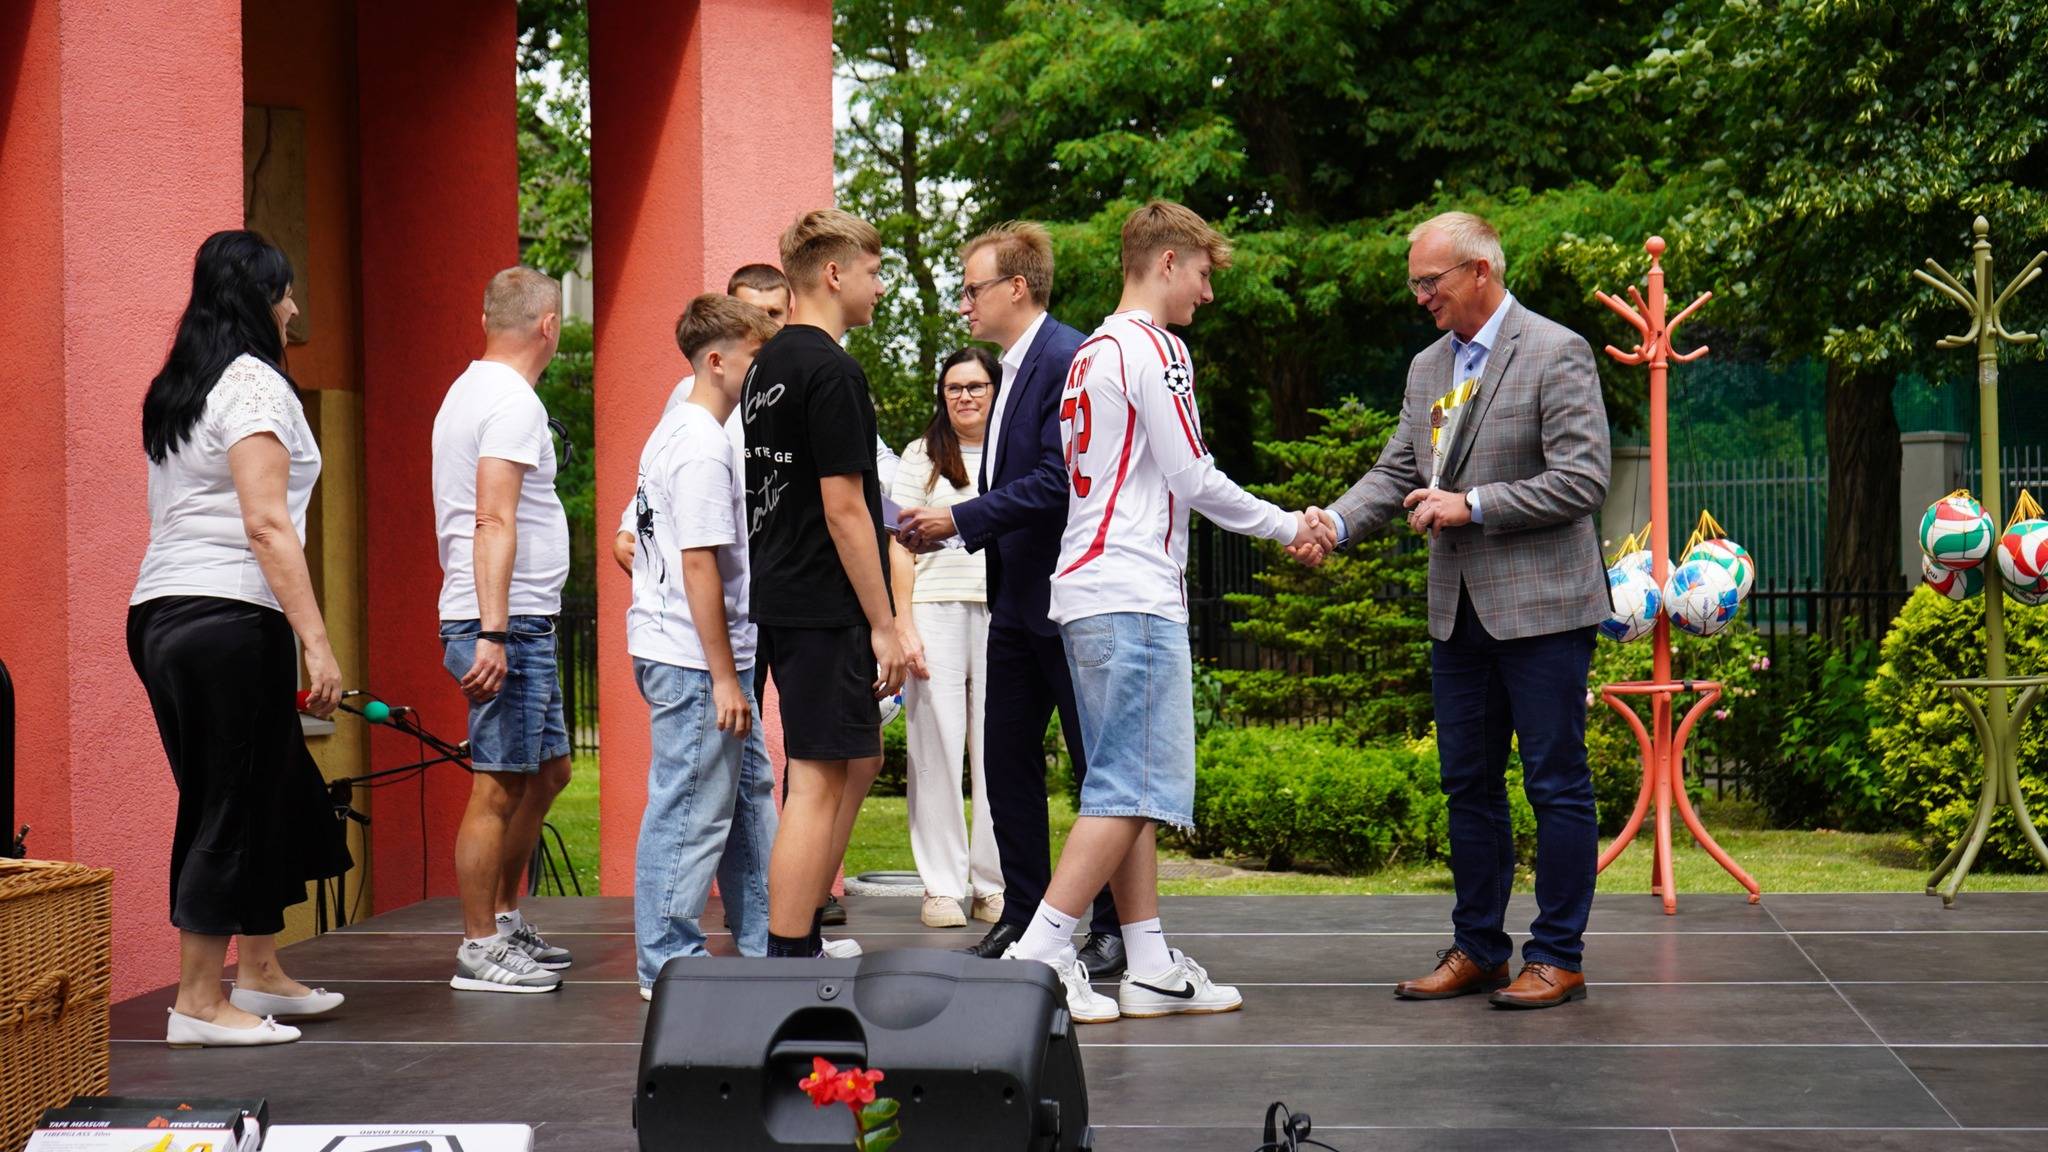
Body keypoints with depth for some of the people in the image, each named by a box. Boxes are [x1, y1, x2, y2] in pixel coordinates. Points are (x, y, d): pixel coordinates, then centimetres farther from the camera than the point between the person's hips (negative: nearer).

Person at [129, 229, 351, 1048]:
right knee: (232, 807, -3)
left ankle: (259, 973, 26)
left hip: (161, 613, 9)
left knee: (270, 794, 18)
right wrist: (316, 639, -18)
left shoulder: (176, 390, 18)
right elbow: (266, 524, -17)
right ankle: (198, 1004, 1)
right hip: (229, 616, -9)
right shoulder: (252, 383, -9)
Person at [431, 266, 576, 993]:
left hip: (524, 627, 10)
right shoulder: (512, 401, -13)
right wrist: (493, 634, -27)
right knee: (500, 788, -6)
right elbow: (494, 523, -22)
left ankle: (504, 924, 25)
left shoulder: (470, 391, 18)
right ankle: (480, 952, -1)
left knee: (548, 771, 18)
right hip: (508, 625, -10)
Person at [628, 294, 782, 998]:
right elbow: (699, 564, -22)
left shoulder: (677, 434, 15)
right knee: (692, 810, -4)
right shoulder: (703, 447, -17)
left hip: (710, 656, 11)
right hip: (695, 658, -11)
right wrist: (724, 676, -21)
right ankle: (669, 963, 3)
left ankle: (767, 947, 24)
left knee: (748, 795, 16)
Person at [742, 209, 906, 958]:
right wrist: (883, 624, -14)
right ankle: (787, 967, -4)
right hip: (825, 609, -10)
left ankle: (804, 938, 23)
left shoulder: (770, 365, 15)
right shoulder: (832, 371, -15)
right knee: (818, 783, -6)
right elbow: (844, 509, -18)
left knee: (860, 760, 19)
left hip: (780, 598, 10)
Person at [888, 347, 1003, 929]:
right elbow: (901, 547, 5)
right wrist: (904, 625, -6)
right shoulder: (922, 456, 9)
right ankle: (942, 886, 3)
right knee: (937, 749, -2)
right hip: (936, 612, -2)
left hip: (1002, 615, 2)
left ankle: (993, 885, 9)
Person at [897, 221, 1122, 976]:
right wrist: (945, 525, 5)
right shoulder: (1016, 366, 16)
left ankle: (1115, 928, 7)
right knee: (1006, 757, 12)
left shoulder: (1069, 361, -15)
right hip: (1016, 602, 10)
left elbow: (1057, 482, -22)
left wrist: (961, 520, -18)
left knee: (1097, 765, -1)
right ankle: (1023, 914, 21)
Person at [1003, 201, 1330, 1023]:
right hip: (1135, 594, -10)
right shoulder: (1154, 348, -9)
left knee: (1131, 785, 10)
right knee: (1134, 787, -10)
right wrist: (1287, 527, 4)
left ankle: (1149, 965, 11)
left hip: (1086, 588, 10)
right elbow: (1192, 479, -10)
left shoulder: (1092, 353, 20)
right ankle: (1040, 954, -13)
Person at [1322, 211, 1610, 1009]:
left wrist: (1472, 505, -17)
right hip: (1458, 611, 7)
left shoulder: (1556, 355, -9)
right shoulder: (1427, 368, 14)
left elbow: (1581, 482, -15)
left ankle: (1557, 957, 6)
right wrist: (1334, 524, -7)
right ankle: (1477, 950, 21)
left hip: (1540, 606, -7)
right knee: (1468, 785, 12)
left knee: (1557, 785, -1)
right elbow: (1395, 473, 12)